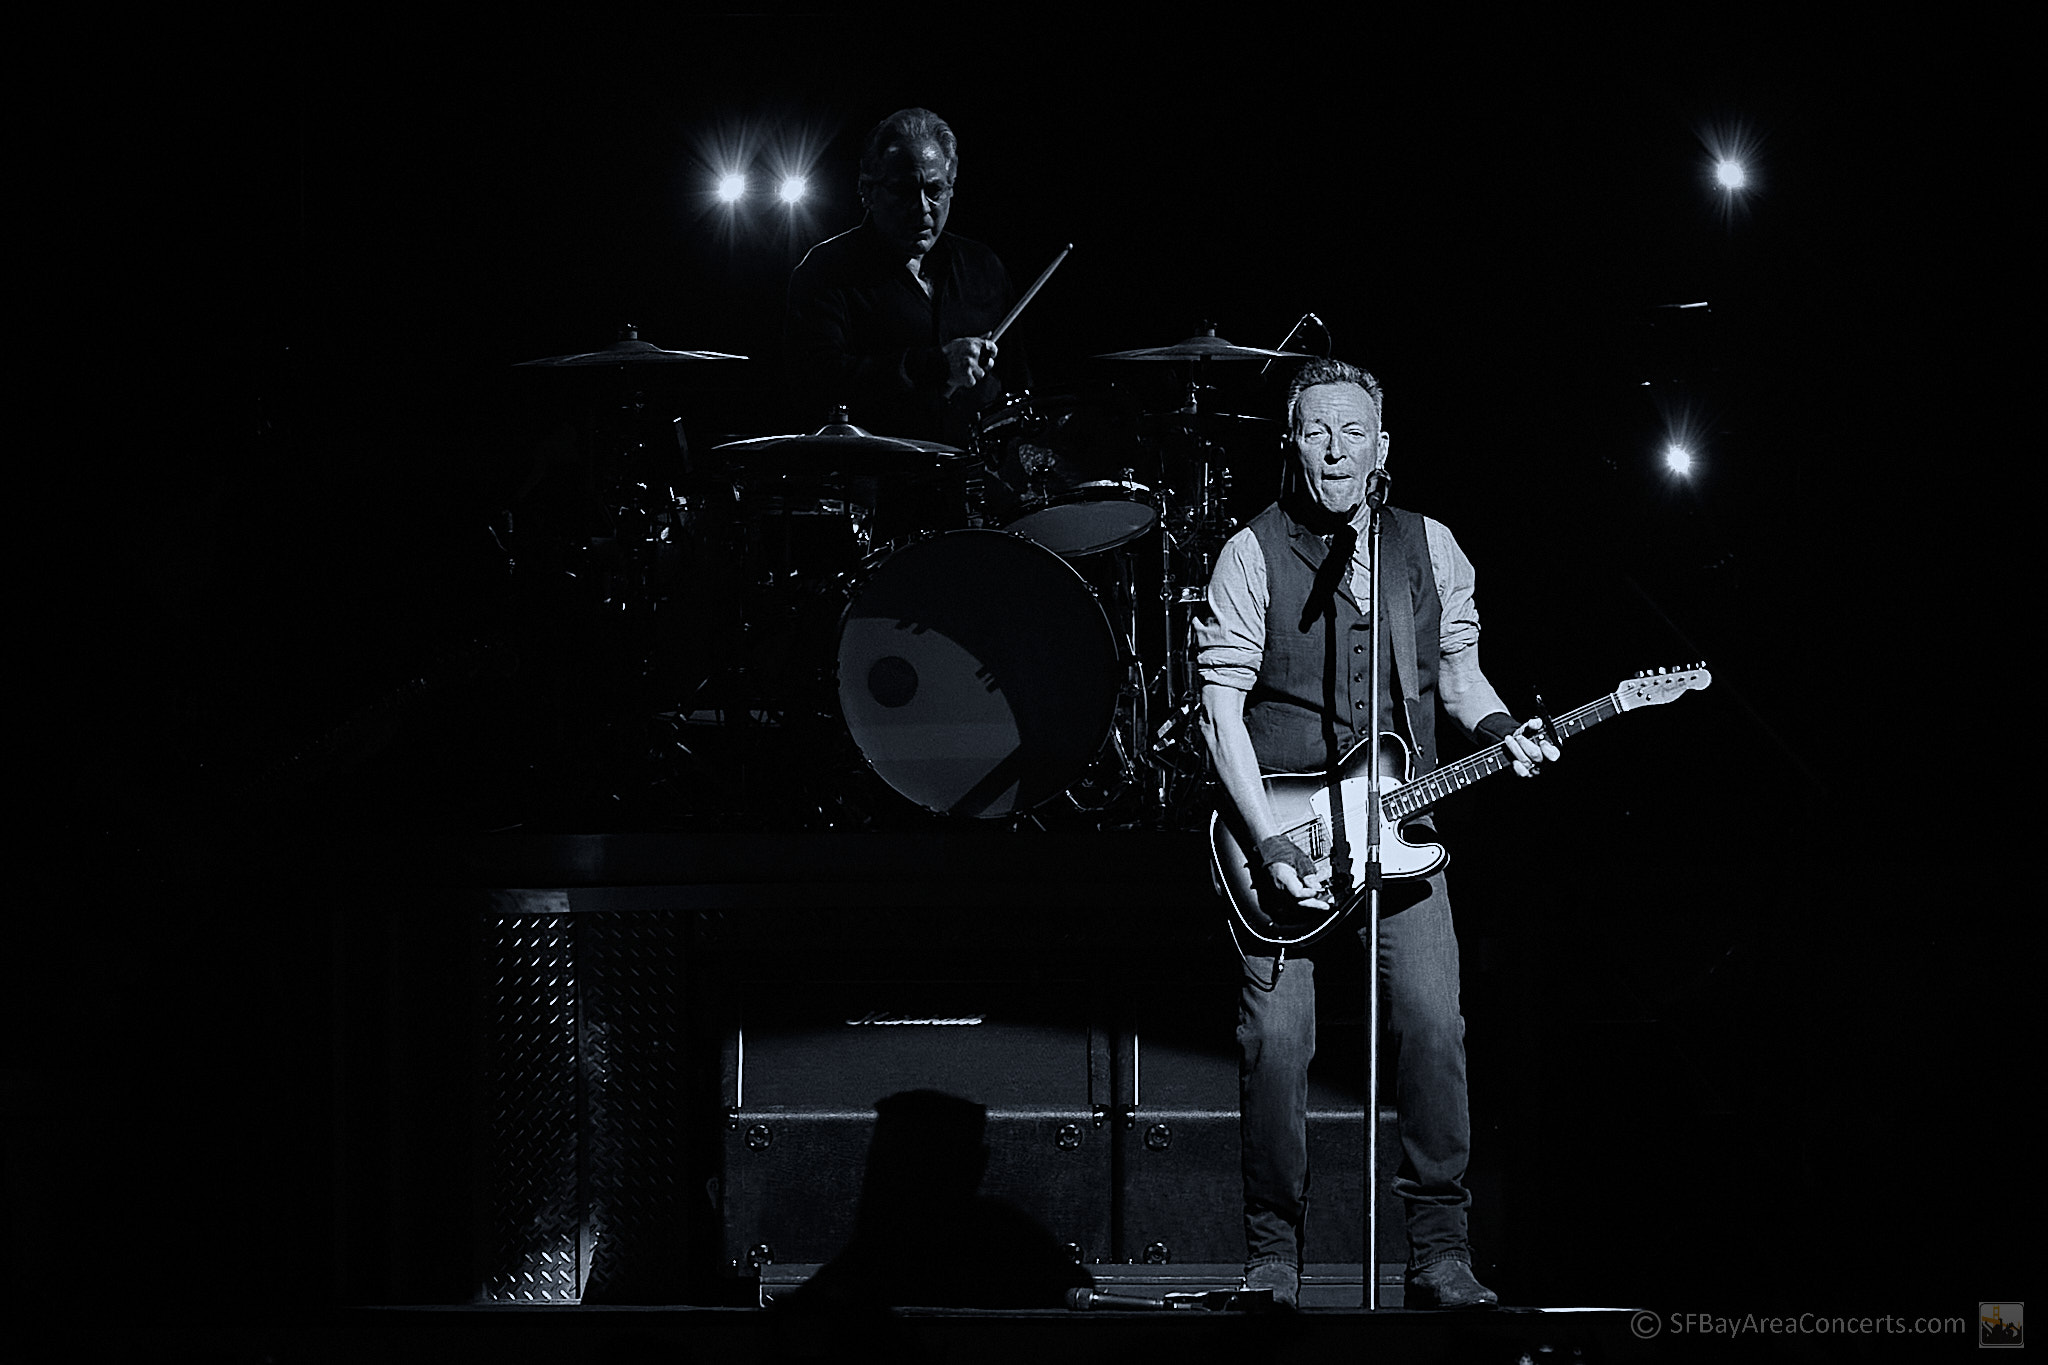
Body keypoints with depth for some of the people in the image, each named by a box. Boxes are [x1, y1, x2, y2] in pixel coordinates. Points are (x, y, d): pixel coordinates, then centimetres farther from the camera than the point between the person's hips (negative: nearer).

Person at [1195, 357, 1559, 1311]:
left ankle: (1439, 1251, -2)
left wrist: (1500, 731, -3)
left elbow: (1456, 667, 20)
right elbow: (1222, 708, -7)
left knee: (1434, 1024, -10)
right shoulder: (1254, 554, -4)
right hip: (1280, 830, -3)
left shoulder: (1430, 549, 8)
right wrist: (1270, 843, -15)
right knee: (1276, 1037, -8)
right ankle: (1272, 1256, 4)